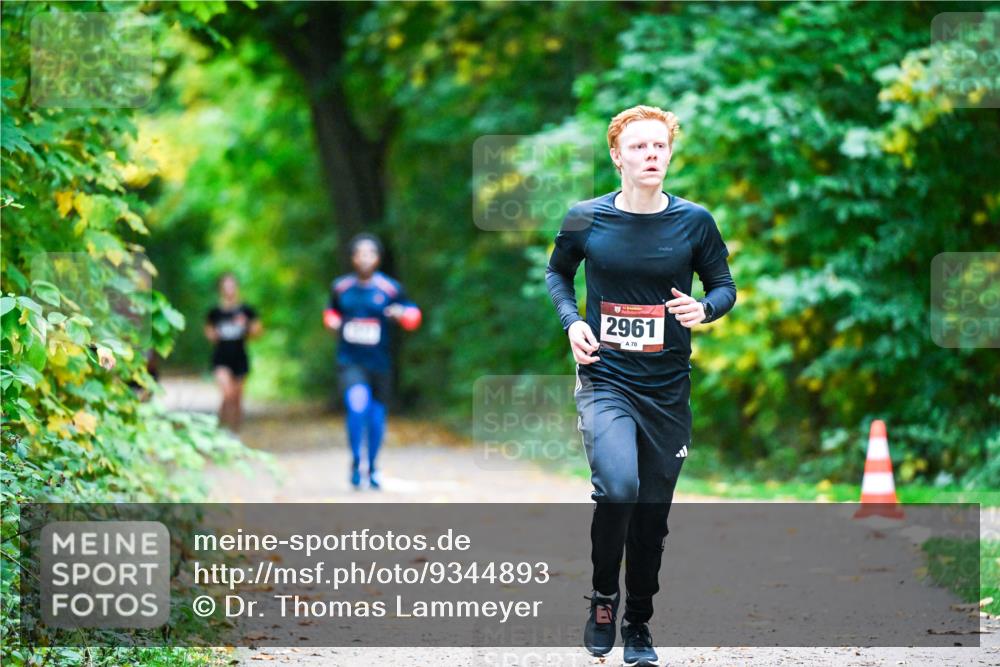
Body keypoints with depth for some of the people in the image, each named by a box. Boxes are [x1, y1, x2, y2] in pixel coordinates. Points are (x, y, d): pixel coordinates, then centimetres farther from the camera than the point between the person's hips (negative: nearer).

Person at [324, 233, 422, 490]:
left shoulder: (390, 289, -3)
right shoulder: (340, 287, 3)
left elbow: (414, 316, 3)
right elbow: (332, 311, 22)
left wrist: (401, 313, -19)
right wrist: (333, 322, 0)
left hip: (379, 362, 1)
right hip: (350, 361, -1)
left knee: (377, 416, 10)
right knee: (357, 404, -25)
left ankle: (372, 467, 34)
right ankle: (355, 461, -8)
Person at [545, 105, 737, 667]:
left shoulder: (693, 221, -2)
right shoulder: (586, 219, -3)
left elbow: (725, 286, 9)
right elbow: (557, 273, 15)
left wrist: (705, 309, -13)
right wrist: (571, 320, -3)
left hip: (667, 389, 2)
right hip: (604, 381, -2)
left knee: (653, 515, 10)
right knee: (618, 485, -26)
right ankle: (603, 595, -2)